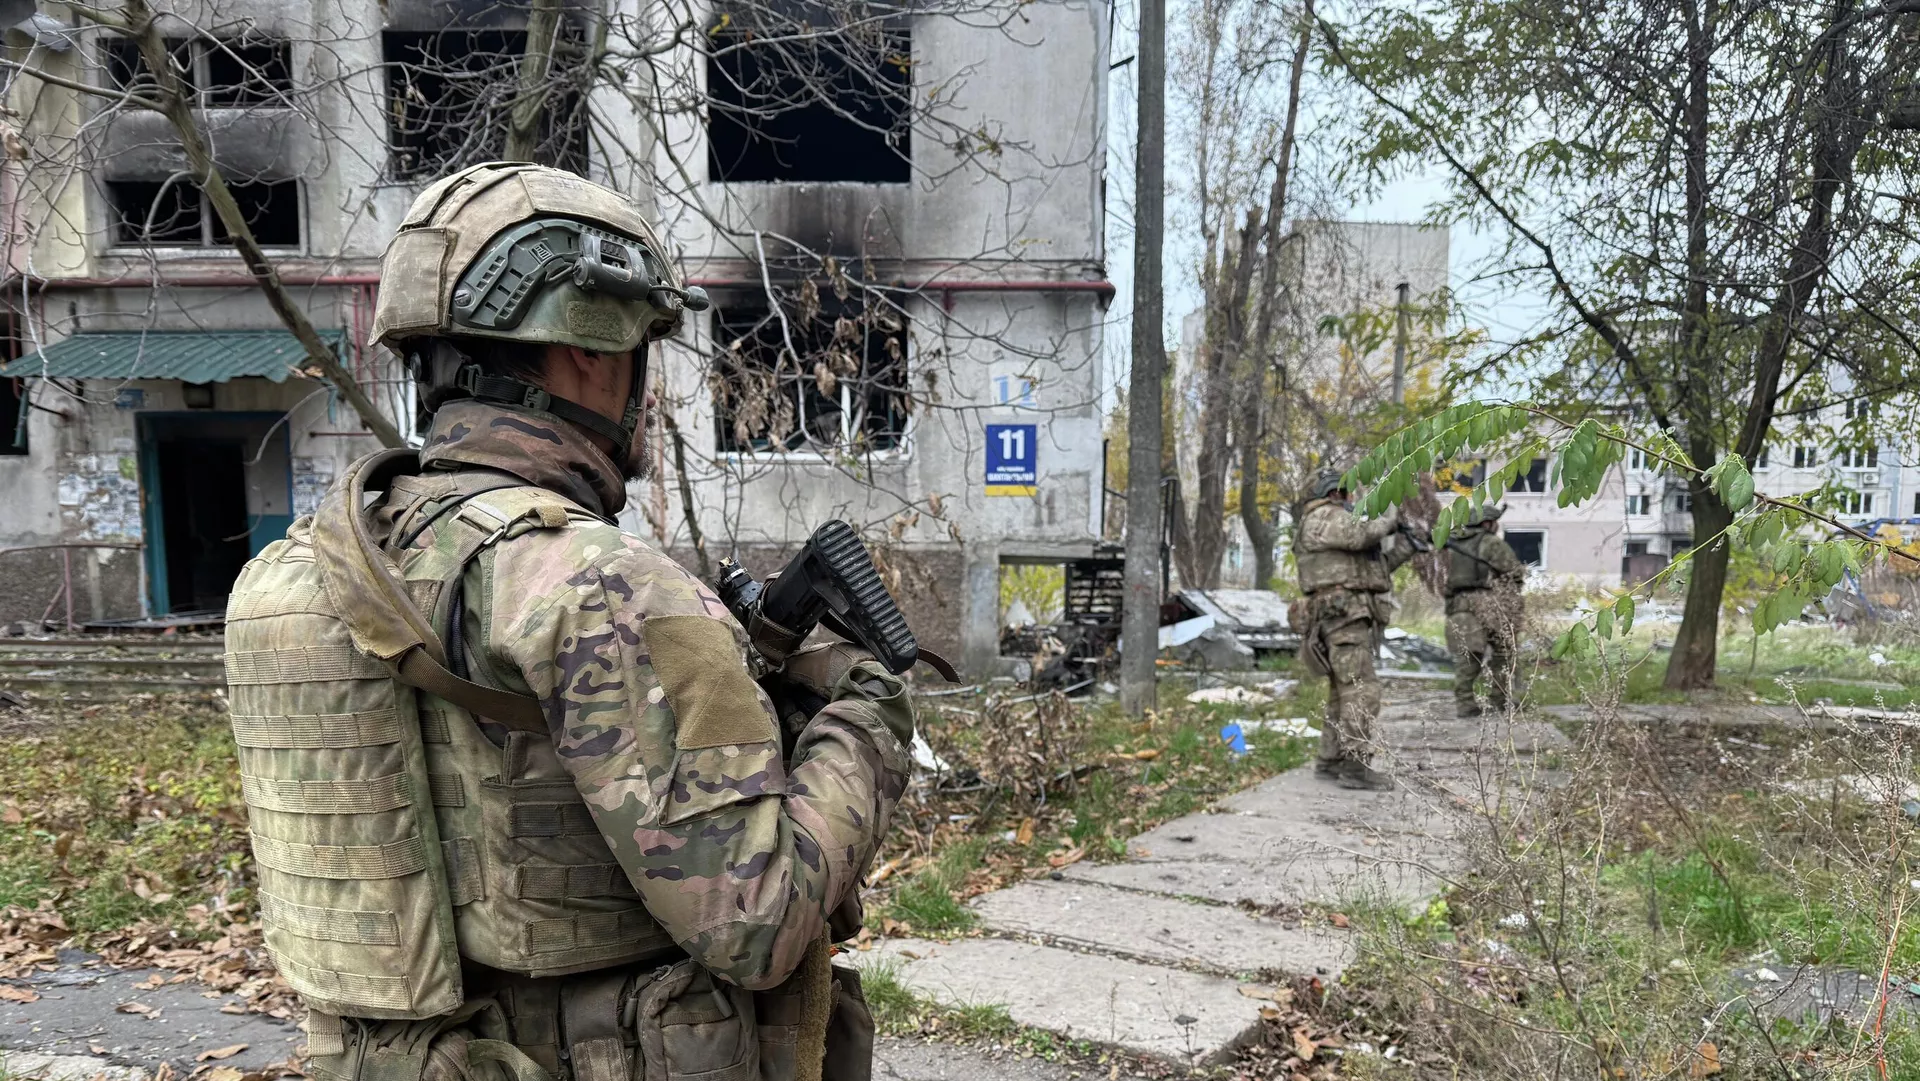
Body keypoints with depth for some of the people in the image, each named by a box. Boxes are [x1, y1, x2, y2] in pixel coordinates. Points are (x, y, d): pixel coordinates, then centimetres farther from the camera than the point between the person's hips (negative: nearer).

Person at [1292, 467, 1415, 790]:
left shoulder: (1338, 521, 27)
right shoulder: (1325, 516, -5)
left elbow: (1376, 565, 25)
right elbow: (1360, 534, -23)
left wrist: (1406, 545, 16)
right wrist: (1388, 516, -5)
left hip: (1351, 617, 11)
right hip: (1343, 615, -11)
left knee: (1344, 692, 11)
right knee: (1362, 690, -14)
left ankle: (1330, 761, 16)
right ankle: (1356, 766, -15)